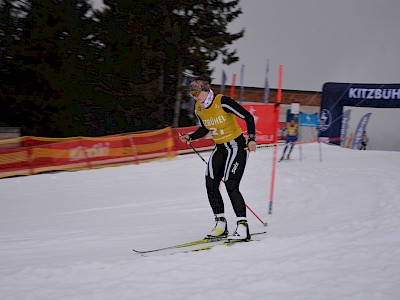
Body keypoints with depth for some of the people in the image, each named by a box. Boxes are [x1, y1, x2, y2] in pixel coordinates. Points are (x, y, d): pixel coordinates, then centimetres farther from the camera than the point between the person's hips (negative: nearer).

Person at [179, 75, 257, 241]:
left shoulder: (223, 102, -20)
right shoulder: (198, 109, 2)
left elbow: (248, 117, -17)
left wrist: (252, 138, -25)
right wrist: (190, 137, 4)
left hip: (236, 145, -7)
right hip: (219, 148, 7)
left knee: (231, 184, -16)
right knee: (210, 184, -4)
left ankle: (243, 227, -11)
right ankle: (220, 223, 6)